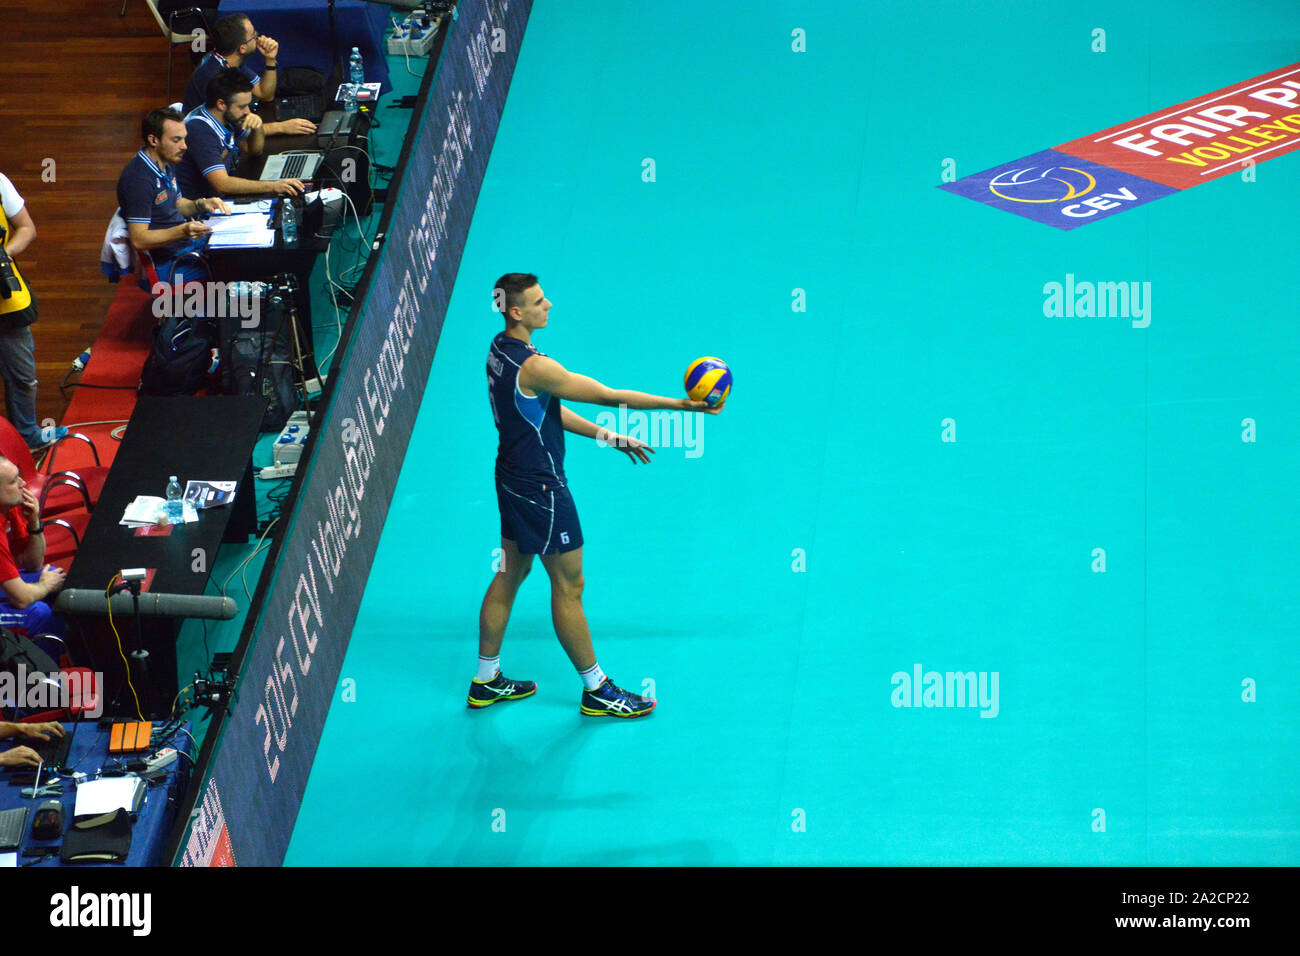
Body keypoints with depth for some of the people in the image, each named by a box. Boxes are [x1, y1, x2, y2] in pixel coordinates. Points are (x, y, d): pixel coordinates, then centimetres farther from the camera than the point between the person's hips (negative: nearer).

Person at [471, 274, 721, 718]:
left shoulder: (502, 348, 3)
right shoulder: (533, 366, -28)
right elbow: (609, 396, -24)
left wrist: (608, 437, 14)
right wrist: (679, 405, -17)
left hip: (513, 477, 10)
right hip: (542, 489, -10)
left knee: (511, 573, 19)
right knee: (568, 588, 3)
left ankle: (487, 680, 29)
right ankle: (595, 690, 15)